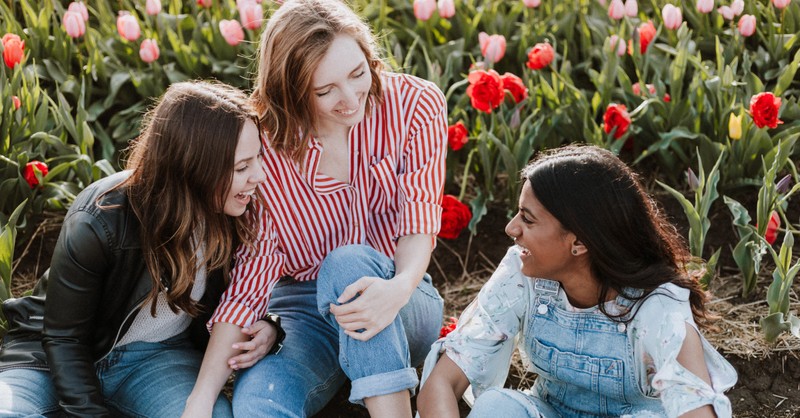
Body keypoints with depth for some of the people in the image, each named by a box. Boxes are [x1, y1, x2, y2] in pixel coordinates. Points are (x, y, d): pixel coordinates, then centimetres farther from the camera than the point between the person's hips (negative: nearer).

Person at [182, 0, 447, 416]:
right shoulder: (264, 148, -12)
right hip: (300, 308, -1)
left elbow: (419, 216, -15)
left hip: (404, 309, 1)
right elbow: (250, 277, -14)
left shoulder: (417, 106, -9)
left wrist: (400, 287, -39)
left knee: (348, 261, -35)